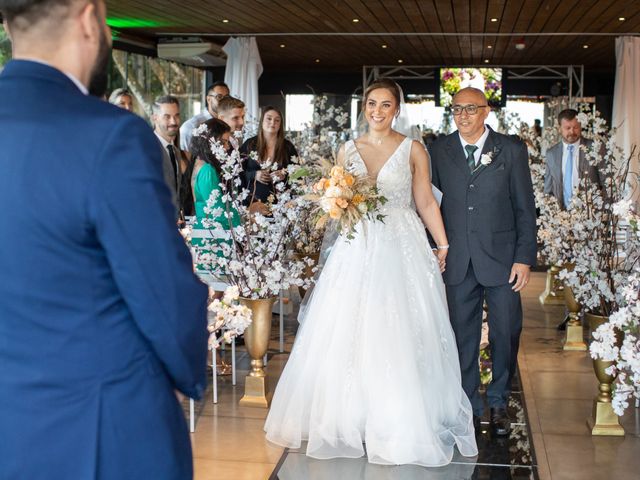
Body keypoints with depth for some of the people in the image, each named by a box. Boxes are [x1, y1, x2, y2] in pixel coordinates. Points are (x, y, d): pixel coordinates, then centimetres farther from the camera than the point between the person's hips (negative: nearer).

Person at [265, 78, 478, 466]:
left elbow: (426, 203, 2)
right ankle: (351, 417, 17)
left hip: (402, 250, -2)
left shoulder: (413, 150, 2)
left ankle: (401, 424, 14)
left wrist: (444, 246, -5)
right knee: (349, 335, 2)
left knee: (400, 338, -1)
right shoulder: (348, 150, 10)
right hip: (357, 249, 3)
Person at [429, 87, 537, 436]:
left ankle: (498, 403, 24)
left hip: (502, 258, -1)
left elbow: (525, 207, 0)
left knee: (506, 333, 5)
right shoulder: (440, 150, 5)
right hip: (457, 260, 1)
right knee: (463, 336, 8)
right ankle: (469, 405, 23)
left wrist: (524, 257, -5)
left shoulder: (511, 149, 0)